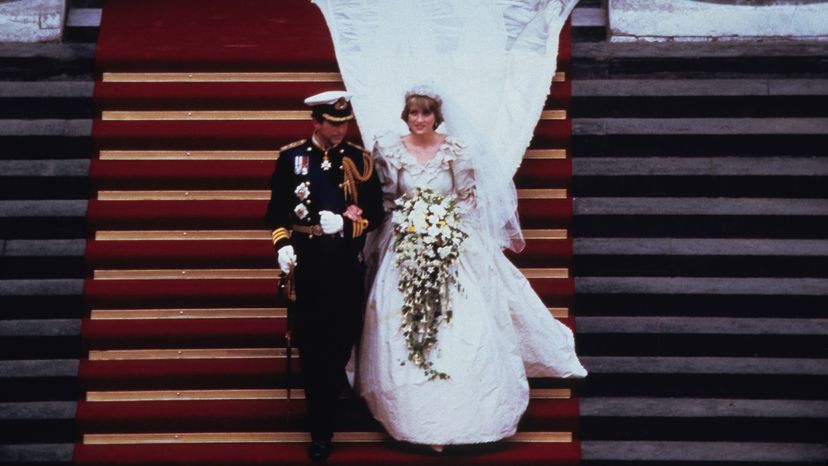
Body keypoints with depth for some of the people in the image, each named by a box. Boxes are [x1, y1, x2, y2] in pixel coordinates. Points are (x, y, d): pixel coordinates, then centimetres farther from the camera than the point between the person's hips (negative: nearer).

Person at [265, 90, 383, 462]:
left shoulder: (360, 159, 3)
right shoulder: (291, 157, 2)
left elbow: (375, 213, 2)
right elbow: (276, 210, 3)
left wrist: (344, 223, -15)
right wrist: (282, 244, -13)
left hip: (347, 267, 1)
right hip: (306, 266, -1)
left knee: (341, 343, 10)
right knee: (311, 347, 2)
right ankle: (320, 430, 13)